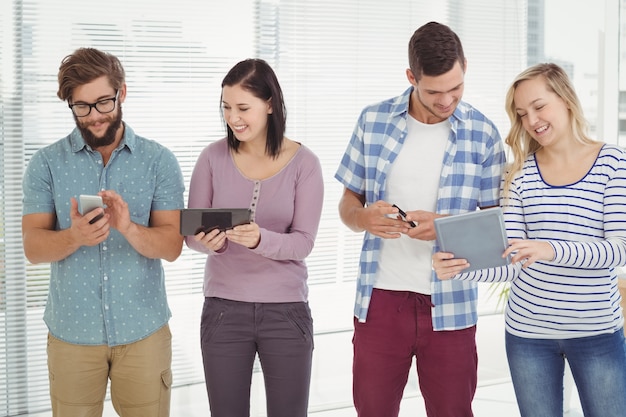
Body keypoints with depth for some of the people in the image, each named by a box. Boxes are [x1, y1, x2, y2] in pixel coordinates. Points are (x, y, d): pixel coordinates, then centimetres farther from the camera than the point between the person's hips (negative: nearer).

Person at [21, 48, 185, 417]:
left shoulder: (159, 161, -1)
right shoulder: (47, 164, 1)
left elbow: (172, 245, -7)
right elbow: (33, 247, -6)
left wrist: (129, 228, -26)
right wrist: (74, 237, -27)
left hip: (143, 330, 0)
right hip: (72, 331, 0)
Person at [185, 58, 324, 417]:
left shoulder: (303, 163, -6)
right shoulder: (213, 157, -2)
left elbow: (303, 242, -11)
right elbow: (190, 232, 0)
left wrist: (260, 239, -31)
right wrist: (207, 242, -23)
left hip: (286, 309, -1)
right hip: (223, 308, 1)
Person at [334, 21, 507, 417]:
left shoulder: (482, 134, -2)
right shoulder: (374, 121, 2)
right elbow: (348, 204, 10)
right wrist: (364, 217, -14)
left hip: (449, 306, -1)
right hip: (380, 299, 1)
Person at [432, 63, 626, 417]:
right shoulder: (522, 173, 2)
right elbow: (511, 263, -2)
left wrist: (552, 250, -31)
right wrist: (459, 268, -22)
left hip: (597, 332, -2)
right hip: (528, 332, 2)